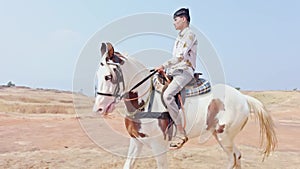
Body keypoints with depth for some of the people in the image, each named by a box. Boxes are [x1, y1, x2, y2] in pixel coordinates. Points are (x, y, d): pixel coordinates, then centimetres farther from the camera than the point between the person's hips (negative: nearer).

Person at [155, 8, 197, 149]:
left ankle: (181, 133, -26)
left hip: (185, 71, -10)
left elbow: (181, 57, -19)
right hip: (175, 71, 10)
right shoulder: (180, 37, 23)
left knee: (167, 95, -31)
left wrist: (164, 66, -20)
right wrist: (165, 69, 11)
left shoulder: (189, 35, -6)